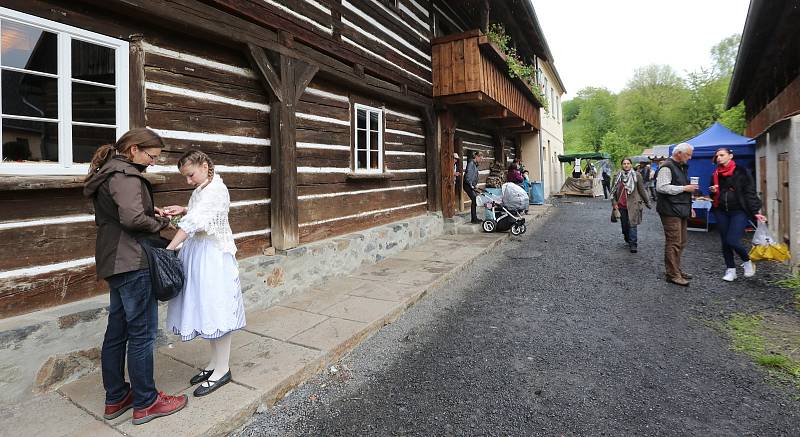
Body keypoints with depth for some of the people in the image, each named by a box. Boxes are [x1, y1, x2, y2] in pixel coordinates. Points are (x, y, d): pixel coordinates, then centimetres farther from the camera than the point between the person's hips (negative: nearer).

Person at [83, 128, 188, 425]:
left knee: (117, 331, 15)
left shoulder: (109, 173, 17)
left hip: (115, 263, 10)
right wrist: (160, 222, -8)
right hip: (132, 263, -10)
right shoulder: (125, 175, -14)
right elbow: (133, 218, -26)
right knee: (142, 333, -1)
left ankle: (115, 399, 28)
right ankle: (145, 403, 11)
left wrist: (151, 210, 5)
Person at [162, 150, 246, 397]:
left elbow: (194, 222, -25)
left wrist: (169, 248, -27)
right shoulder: (201, 191, 13)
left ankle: (222, 370, 11)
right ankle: (215, 362, 28)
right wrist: (183, 210, 3)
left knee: (217, 310, -1)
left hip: (214, 256, -9)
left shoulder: (216, 190, -16)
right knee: (207, 310, 15)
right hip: (198, 253, 9)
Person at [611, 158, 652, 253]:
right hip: (621, 205, 3)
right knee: (624, 225, 10)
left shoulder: (636, 175, 1)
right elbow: (614, 190, 10)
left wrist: (647, 202, 7)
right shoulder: (619, 176, 8)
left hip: (633, 204, -3)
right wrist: (614, 202, 1)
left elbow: (642, 190, 5)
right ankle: (628, 241, 29)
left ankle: (633, 245, -5)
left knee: (632, 224, -9)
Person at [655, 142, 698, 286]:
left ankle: (676, 269, 26)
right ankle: (672, 274, -1)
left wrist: (689, 207, 24)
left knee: (682, 241, 15)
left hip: (681, 210, 10)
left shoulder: (682, 167, 21)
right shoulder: (667, 167, -12)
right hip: (670, 211, -10)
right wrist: (684, 188, -17)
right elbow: (661, 187, -24)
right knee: (674, 242, -8)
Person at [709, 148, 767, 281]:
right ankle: (730, 269, 18)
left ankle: (748, 262, 15)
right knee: (725, 242, 7)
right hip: (721, 212, 5)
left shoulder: (741, 172, -2)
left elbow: (750, 193, -6)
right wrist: (712, 191, -2)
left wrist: (755, 212, -12)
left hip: (739, 212, -5)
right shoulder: (715, 174, 12)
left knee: (732, 241, -13)